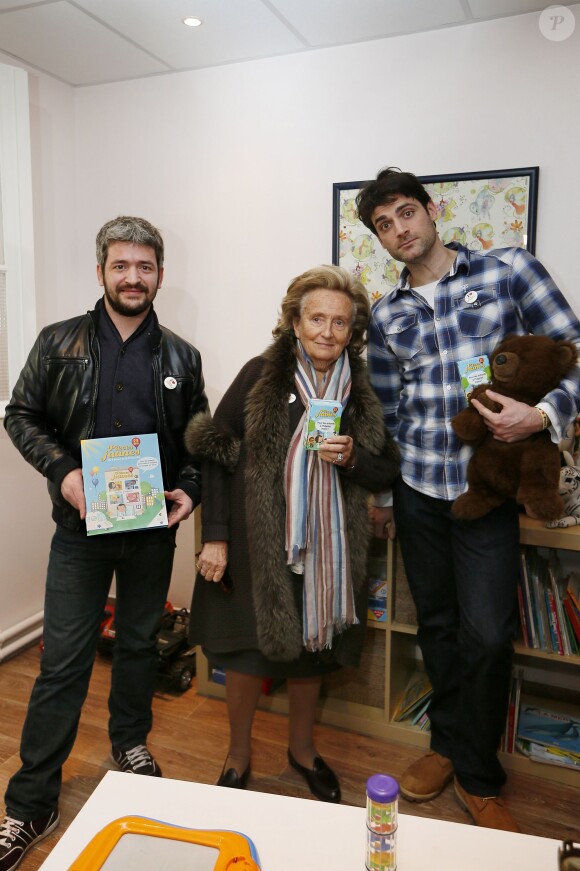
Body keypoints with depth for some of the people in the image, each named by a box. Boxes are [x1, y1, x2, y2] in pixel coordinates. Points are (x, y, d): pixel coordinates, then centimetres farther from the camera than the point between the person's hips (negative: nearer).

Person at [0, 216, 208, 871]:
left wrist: (189, 488, -8)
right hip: (81, 527, -1)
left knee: (139, 643, 18)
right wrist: (62, 470, -14)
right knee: (63, 662, 3)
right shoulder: (59, 343, -1)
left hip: (153, 529, 2)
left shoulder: (181, 357, 3)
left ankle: (130, 744, 43)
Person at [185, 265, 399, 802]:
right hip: (258, 545, -2)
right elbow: (215, 455, -8)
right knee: (248, 652, 11)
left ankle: (302, 748, 46)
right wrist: (215, 537, -10)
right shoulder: (261, 375, -9)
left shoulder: (361, 393, 0)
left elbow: (385, 474, 6)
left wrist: (351, 457, -16)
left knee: (311, 652, 18)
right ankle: (238, 756, 38)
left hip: (326, 548, 3)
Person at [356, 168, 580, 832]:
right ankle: (448, 743, 37)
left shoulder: (509, 271, 0)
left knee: (486, 633, -3)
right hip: (417, 489, 3)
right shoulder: (386, 315, 10)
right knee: (436, 622, 13)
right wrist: (379, 494, 16)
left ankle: (478, 776, 22)